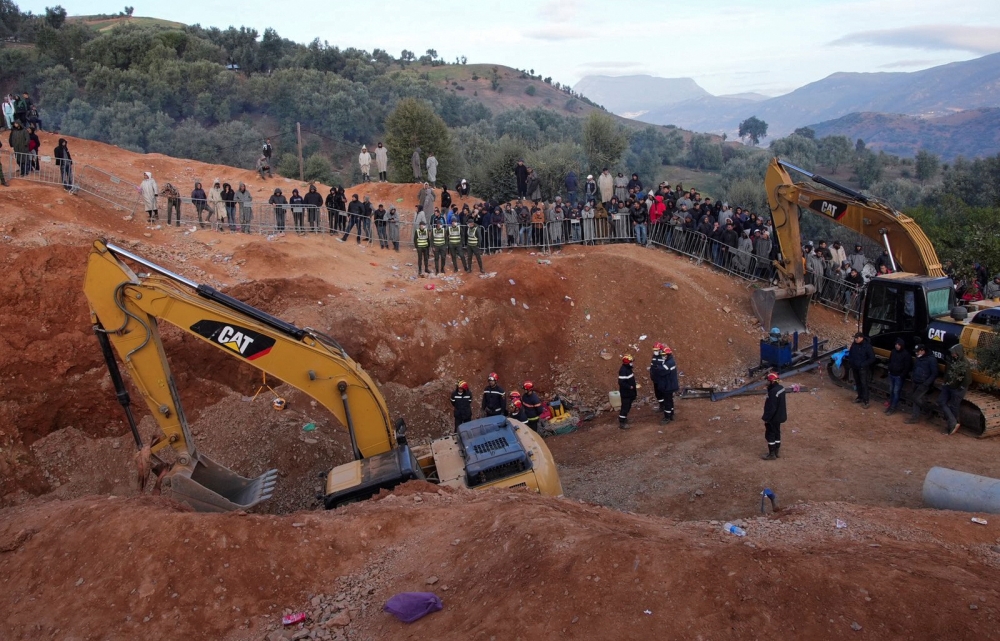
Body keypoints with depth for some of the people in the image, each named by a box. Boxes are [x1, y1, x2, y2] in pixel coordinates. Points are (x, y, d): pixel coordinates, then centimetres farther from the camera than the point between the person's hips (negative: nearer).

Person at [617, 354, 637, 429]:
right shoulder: (623, 370, -25)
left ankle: (623, 417, 36)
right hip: (625, 392, -10)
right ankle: (622, 423, 6)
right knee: (625, 407, -3)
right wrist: (629, 387, -24)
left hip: (629, 392, 10)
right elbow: (621, 382, -29)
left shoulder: (628, 368, 8)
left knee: (628, 406, 21)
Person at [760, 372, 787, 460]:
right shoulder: (780, 388, 2)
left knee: (769, 435, 3)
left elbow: (771, 408, -26)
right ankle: (777, 452, 30)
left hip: (773, 418, -10)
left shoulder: (773, 392, -29)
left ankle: (772, 454, 11)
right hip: (779, 416, 10)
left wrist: (766, 418, -18)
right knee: (777, 433, 20)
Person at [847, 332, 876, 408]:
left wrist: (863, 364, -20)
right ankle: (860, 397, 33)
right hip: (855, 368, 6)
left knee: (864, 384, -5)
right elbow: (850, 354, 15)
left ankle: (865, 401, -1)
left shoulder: (867, 346, -19)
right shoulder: (854, 344, -2)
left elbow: (872, 358, -16)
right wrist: (850, 362, 2)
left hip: (863, 369, -6)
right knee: (857, 383, 18)